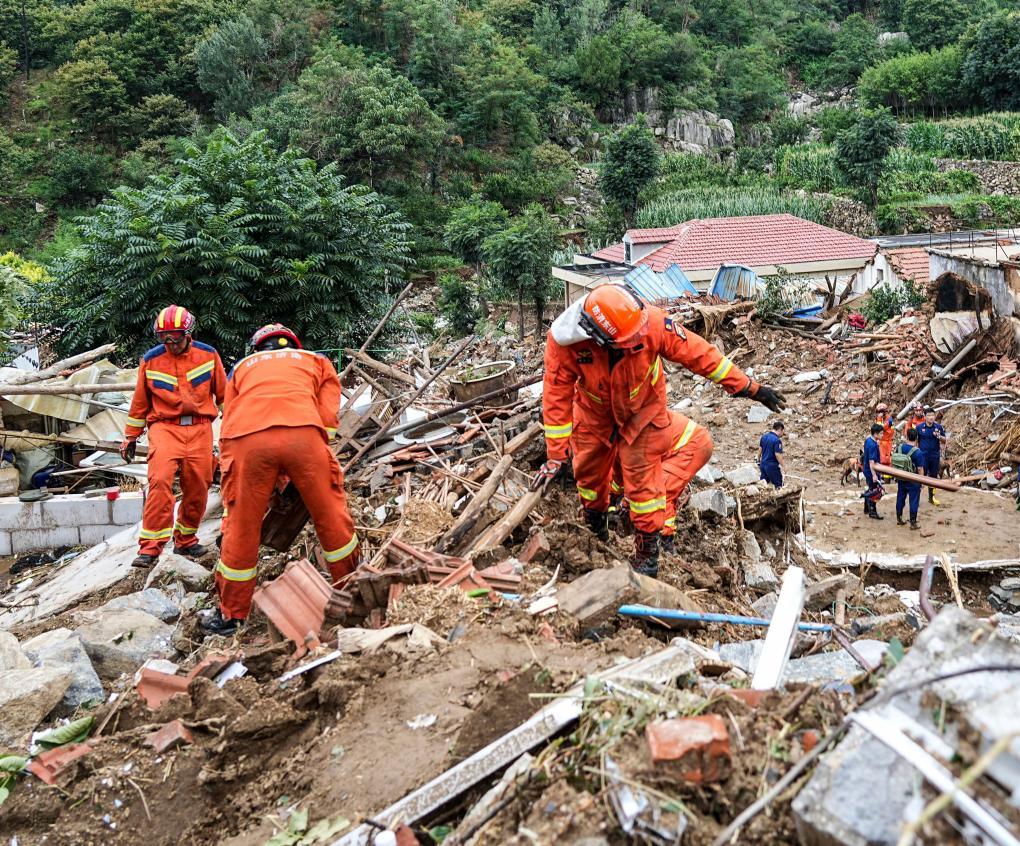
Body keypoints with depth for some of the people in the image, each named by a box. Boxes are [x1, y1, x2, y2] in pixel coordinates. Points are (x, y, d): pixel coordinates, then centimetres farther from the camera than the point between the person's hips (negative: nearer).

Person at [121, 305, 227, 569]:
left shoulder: (208, 355, 3)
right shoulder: (150, 360, 3)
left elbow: (223, 393, 13)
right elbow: (140, 402, 13)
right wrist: (131, 436, 16)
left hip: (200, 429, 1)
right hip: (165, 427, -1)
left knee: (198, 487, 2)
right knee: (160, 481, -19)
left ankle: (185, 540, 22)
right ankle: (150, 547, -13)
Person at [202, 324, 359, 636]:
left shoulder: (242, 367, 37)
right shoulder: (316, 361, 34)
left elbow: (228, 421, 29)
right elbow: (328, 416, 20)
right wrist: (313, 461, 27)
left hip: (246, 440, 1)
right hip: (302, 434, -1)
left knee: (241, 528, 12)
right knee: (331, 515, 14)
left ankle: (230, 614, 25)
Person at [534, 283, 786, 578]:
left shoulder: (652, 322, -36)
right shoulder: (563, 341, -35)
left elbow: (698, 353, -24)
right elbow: (557, 399, -24)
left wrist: (749, 387, -18)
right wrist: (556, 456, -19)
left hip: (642, 413, -1)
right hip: (594, 416, 2)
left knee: (643, 482, 0)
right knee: (589, 474, 20)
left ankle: (647, 550, 22)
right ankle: (595, 526, 51)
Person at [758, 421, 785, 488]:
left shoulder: (764, 436, 5)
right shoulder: (777, 440, -18)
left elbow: (760, 449, 12)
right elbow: (777, 455, -21)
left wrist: (759, 461, 22)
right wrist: (782, 466, -15)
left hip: (763, 464, 8)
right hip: (772, 466, -7)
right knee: (778, 485, 4)